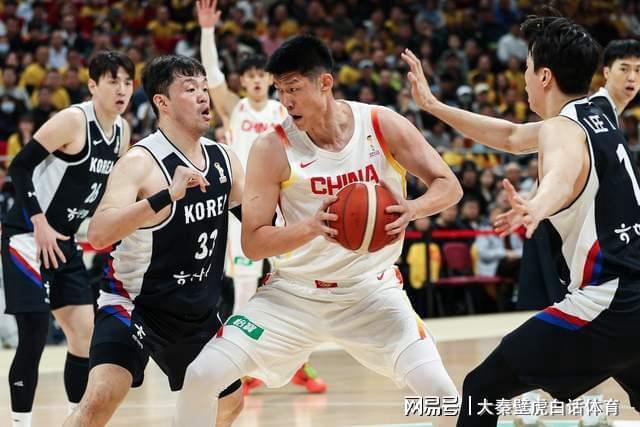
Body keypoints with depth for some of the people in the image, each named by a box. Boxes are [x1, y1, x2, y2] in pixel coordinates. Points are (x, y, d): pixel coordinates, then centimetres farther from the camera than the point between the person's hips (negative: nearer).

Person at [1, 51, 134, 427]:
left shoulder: (122, 131, 7)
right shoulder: (73, 120, -17)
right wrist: (39, 223, -21)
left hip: (64, 241, 8)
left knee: (86, 332, 6)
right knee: (35, 335, -11)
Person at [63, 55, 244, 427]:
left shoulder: (223, 158, 0)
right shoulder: (141, 162, -21)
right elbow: (98, 233, -35)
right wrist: (167, 195, -43)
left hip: (198, 312, 8)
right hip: (134, 303, -7)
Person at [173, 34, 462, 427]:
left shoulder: (384, 126, -12)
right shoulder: (272, 149, -14)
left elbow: (449, 185, -6)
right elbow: (253, 243, -14)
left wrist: (411, 210, -28)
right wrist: (311, 226, -33)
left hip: (372, 290, 0)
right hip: (294, 292, 0)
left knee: (439, 389, -16)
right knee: (201, 376, -10)